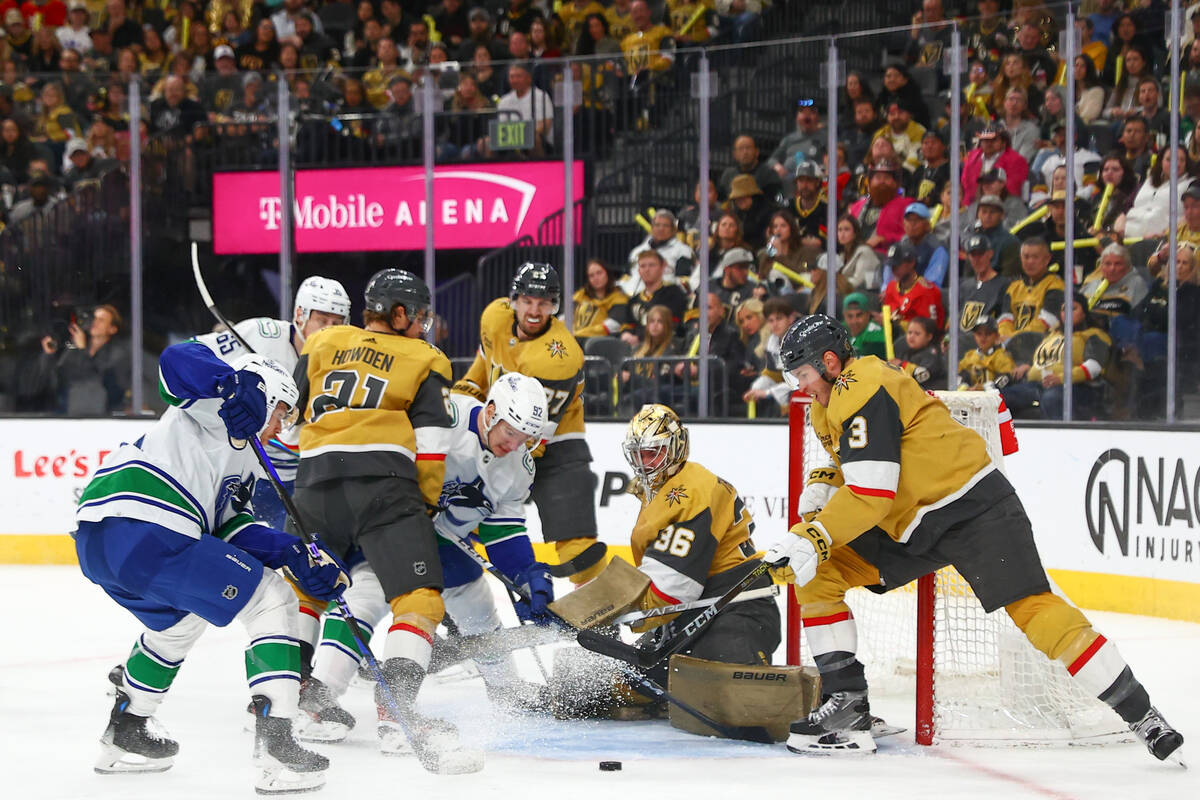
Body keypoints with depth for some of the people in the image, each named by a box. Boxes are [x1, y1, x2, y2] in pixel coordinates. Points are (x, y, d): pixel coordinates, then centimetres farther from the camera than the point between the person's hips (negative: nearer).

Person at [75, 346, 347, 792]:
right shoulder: (215, 407, 10)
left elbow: (230, 526, 23)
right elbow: (179, 360, -9)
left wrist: (295, 553, 10)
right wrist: (233, 385, -25)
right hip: (140, 531, -10)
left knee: (177, 620, 38)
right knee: (272, 602, -4)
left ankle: (125, 734, 46)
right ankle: (275, 748, -11)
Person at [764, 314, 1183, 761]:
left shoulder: (863, 390, -19)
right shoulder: (831, 402, 13)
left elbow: (871, 494, -27)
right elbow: (854, 466, 26)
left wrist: (812, 539, -31)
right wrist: (822, 484, 4)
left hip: (971, 507, -10)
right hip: (911, 525, 10)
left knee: (1031, 608, -19)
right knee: (817, 575, 1)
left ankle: (1141, 717, -14)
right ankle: (847, 704, 0)